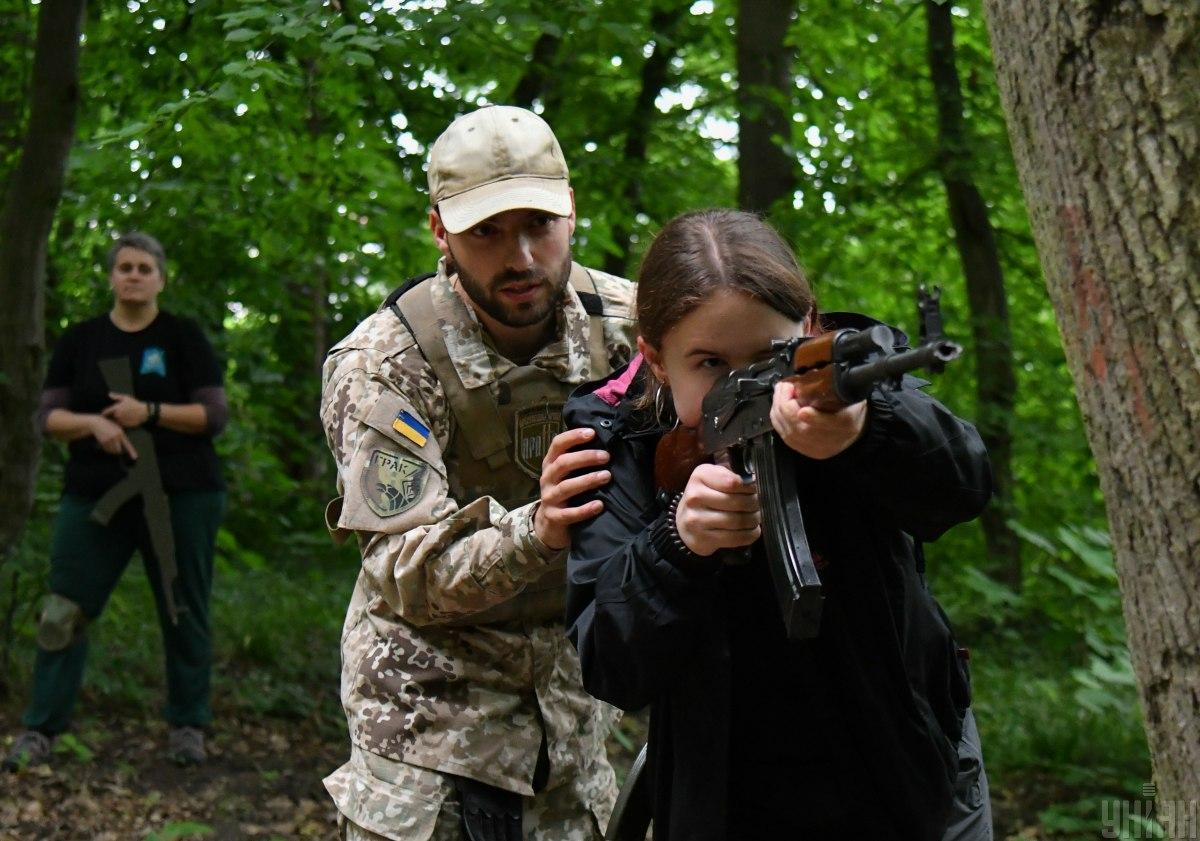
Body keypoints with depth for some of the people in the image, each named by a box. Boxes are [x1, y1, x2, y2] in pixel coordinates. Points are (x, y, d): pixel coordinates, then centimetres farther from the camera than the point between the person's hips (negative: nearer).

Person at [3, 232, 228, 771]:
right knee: (63, 612, -5)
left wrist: (149, 412, -17)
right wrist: (94, 423, -15)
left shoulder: (184, 339, 2)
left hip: (179, 498, -2)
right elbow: (48, 416, 6)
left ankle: (187, 727, 17)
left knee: (184, 614, 5)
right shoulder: (79, 341, 9)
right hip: (95, 499, 2)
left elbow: (215, 415, -3)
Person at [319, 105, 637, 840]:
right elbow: (407, 575, -23)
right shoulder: (385, 364, -18)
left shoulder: (625, 323, -8)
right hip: (432, 702, -4)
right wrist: (536, 531, -43)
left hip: (572, 690, 4)